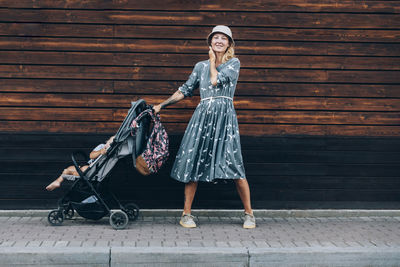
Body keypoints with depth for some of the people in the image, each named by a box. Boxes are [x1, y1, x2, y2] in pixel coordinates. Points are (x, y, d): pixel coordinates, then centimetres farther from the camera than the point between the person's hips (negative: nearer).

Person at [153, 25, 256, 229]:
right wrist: (161, 105, 17)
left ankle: (249, 214, 5)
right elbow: (185, 91, 21)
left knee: (235, 167, -8)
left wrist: (212, 60, 8)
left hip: (225, 116, -3)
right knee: (193, 164, 0)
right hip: (202, 116, 3)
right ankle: (186, 214, 10)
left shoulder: (234, 63, 7)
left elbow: (216, 80, -8)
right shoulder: (200, 66, 16)